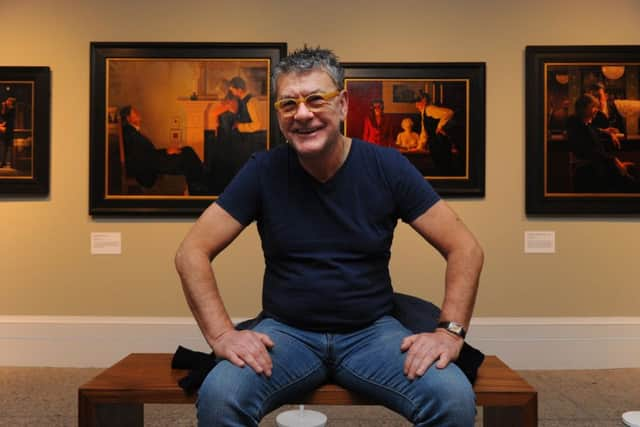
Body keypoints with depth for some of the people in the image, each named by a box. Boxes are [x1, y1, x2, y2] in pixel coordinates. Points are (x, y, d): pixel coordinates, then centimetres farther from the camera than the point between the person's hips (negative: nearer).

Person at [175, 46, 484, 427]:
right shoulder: (263, 171, -6)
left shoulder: (386, 166, -6)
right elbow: (192, 253, -6)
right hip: (286, 331, 0)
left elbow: (465, 248, -4)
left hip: (372, 331, 1)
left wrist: (451, 331, -15)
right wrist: (222, 334, -17)